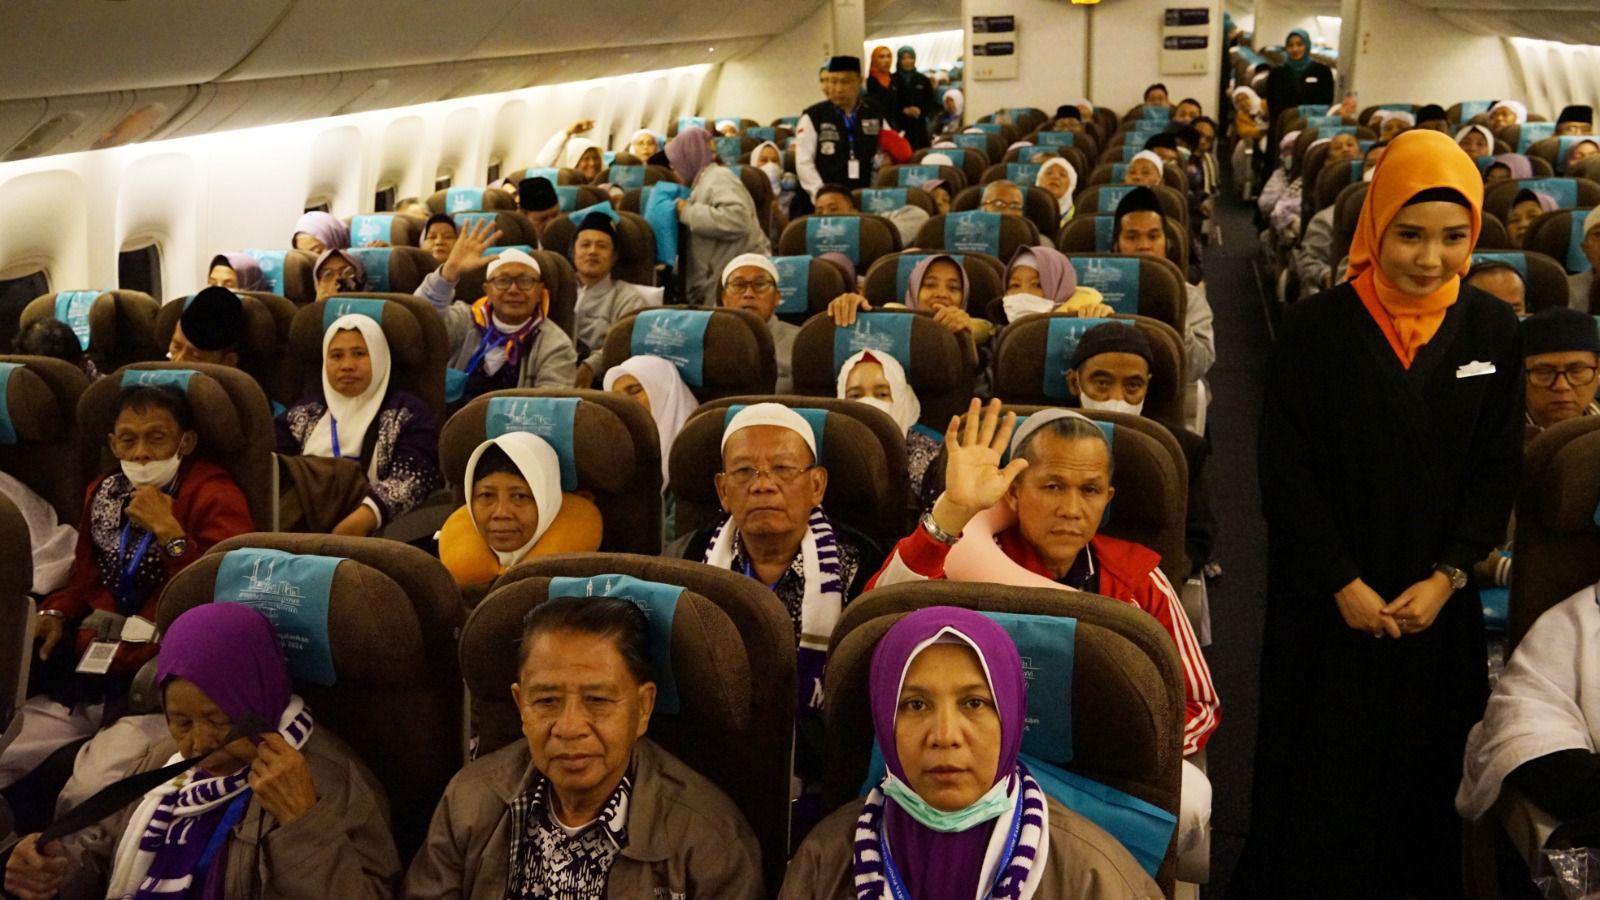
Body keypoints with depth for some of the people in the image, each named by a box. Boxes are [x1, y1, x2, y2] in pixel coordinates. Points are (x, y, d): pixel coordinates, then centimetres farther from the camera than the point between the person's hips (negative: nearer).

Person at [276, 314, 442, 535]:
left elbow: (411, 479, -7)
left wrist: (362, 519, -26)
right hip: (300, 527, 3)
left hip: (369, 534, -3)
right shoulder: (302, 414, 23)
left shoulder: (409, 414, 9)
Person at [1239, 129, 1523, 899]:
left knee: (1424, 769, 12)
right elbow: (1285, 471, -9)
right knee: (1321, 774, 7)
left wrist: (1446, 577, -8)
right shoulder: (1317, 327, -10)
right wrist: (1343, 583, -12)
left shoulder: (1492, 330, 0)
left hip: (1439, 603, 3)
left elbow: (1498, 468, 2)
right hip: (1326, 601, -2)